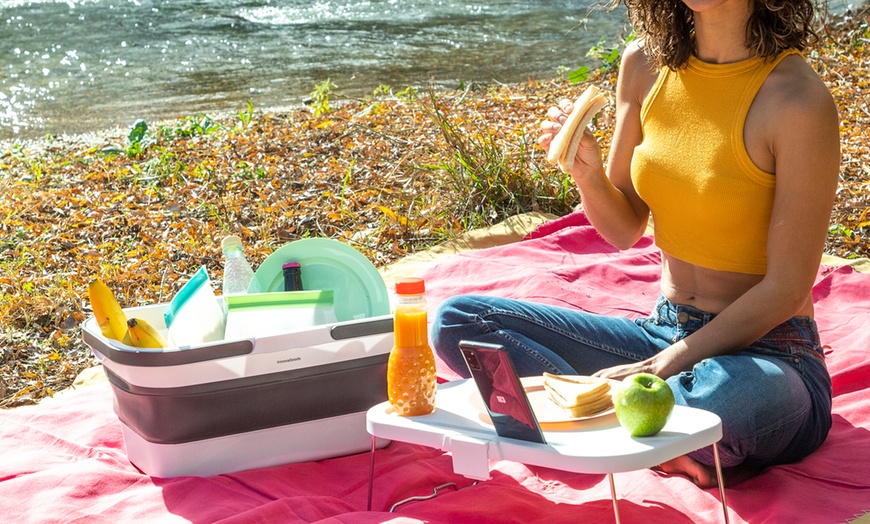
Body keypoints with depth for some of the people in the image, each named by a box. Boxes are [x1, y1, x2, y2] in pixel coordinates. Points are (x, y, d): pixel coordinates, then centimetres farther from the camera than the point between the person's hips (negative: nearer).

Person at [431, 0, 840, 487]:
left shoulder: (800, 100, -16)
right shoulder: (645, 63, 1)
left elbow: (787, 288, -15)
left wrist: (664, 364, -21)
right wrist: (587, 172, -12)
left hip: (769, 353, -6)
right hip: (664, 332, 6)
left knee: (727, 396, -43)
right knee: (457, 321, -7)